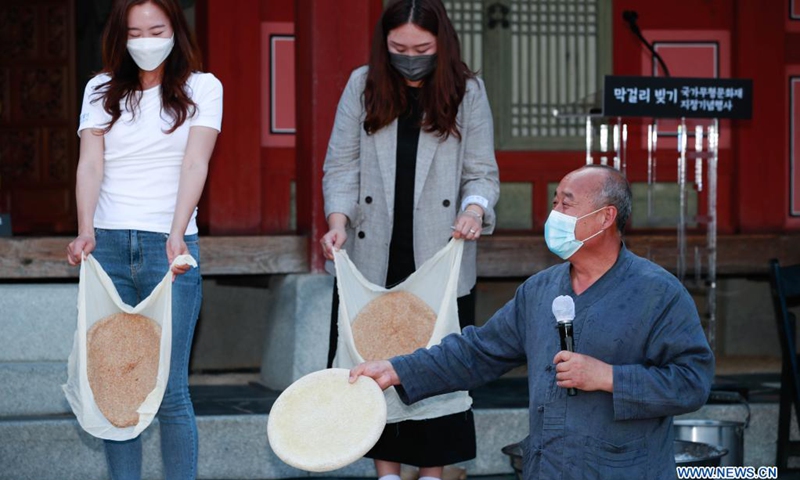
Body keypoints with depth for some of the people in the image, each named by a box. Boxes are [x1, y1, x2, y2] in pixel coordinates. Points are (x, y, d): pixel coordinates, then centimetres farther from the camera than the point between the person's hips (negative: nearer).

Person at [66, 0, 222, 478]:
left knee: (170, 389, -6)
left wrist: (177, 235, -23)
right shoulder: (102, 90, 13)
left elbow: (195, 164, -7)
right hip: (108, 244, 2)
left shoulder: (201, 88, 6)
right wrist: (85, 230, -18)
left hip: (170, 246, -2)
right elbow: (91, 164, 0)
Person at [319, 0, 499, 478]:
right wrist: (338, 219, -13)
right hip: (372, 260, 1)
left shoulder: (467, 91, 3)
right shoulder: (363, 85, 5)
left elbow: (483, 172, 3)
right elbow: (343, 164, 4)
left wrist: (474, 211, -18)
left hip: (439, 262, -1)